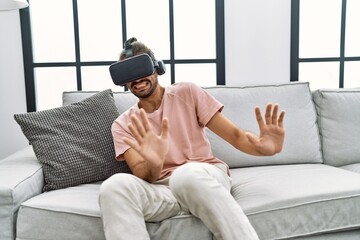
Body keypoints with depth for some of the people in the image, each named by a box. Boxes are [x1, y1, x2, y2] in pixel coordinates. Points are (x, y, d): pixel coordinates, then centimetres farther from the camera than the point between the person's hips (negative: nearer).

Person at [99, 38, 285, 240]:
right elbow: (142, 175, -5)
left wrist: (264, 146, -22)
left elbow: (235, 135, 1)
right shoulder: (123, 125, 9)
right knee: (114, 186, -32)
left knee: (187, 174, -39)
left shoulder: (187, 93, 7)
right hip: (162, 190, 1)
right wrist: (153, 164, -31)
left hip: (208, 178, -1)